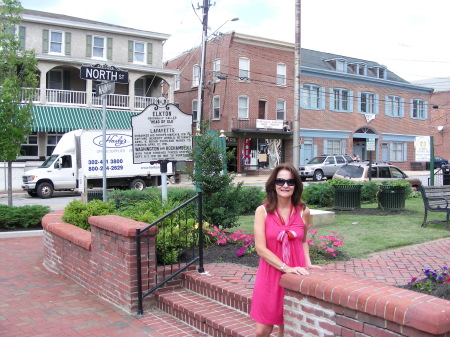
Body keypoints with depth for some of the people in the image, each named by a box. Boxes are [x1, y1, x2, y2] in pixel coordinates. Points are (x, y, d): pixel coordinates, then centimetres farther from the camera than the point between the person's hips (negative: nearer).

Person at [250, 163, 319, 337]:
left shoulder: (303, 211, 1)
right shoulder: (263, 211, -6)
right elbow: (261, 248, -12)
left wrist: (308, 264, 2)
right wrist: (286, 268, -19)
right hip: (270, 276, -1)